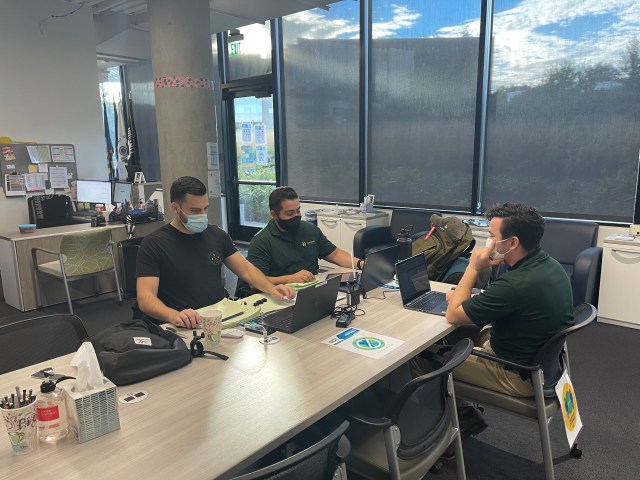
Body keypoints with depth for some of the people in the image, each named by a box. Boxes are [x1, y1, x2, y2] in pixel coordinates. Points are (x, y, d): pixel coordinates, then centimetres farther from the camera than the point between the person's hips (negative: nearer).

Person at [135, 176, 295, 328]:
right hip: (184, 327, -5)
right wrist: (174, 316, -32)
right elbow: (145, 298, -11)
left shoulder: (216, 234, 14)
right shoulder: (153, 244, -3)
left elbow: (246, 269, 15)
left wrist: (271, 288, -5)